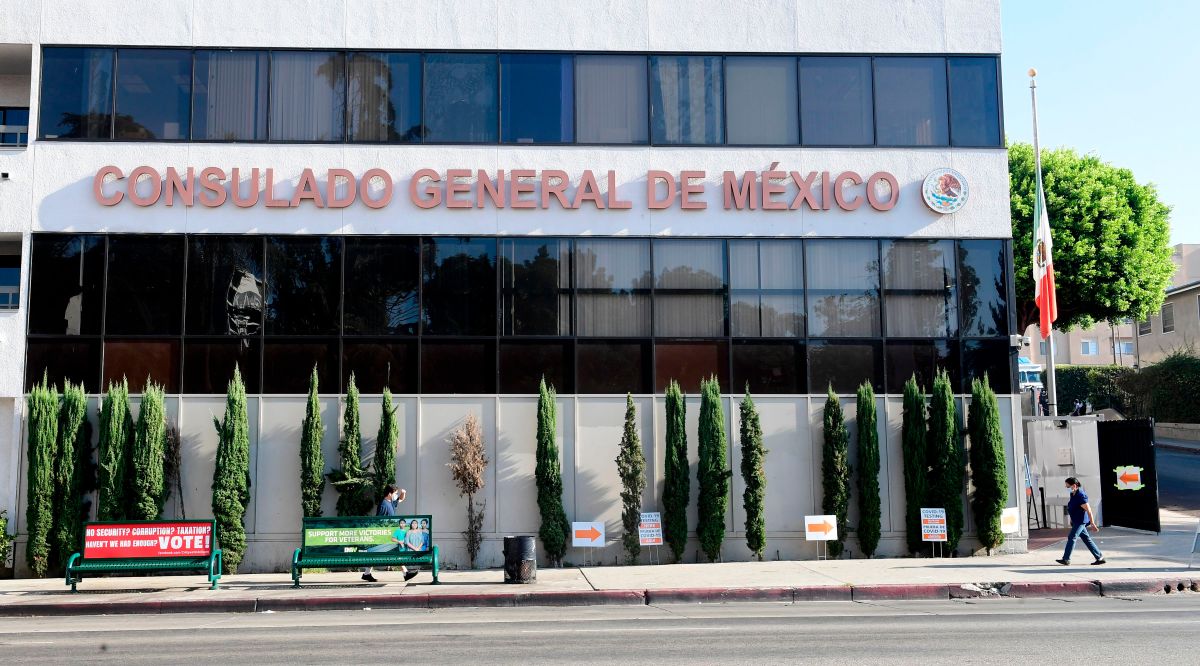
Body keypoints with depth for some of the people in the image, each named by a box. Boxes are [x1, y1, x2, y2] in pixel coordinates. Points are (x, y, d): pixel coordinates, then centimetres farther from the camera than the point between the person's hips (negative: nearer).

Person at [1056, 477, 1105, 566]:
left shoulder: (1080, 496, -22)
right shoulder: (1073, 494, 8)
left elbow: (1089, 510, -21)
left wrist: (1092, 523, -19)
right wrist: (1072, 520, 27)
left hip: (1081, 521, -10)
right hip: (1076, 521, 10)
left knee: (1071, 537, -8)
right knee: (1086, 539, 12)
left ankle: (1066, 559, -4)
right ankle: (1100, 557, 17)